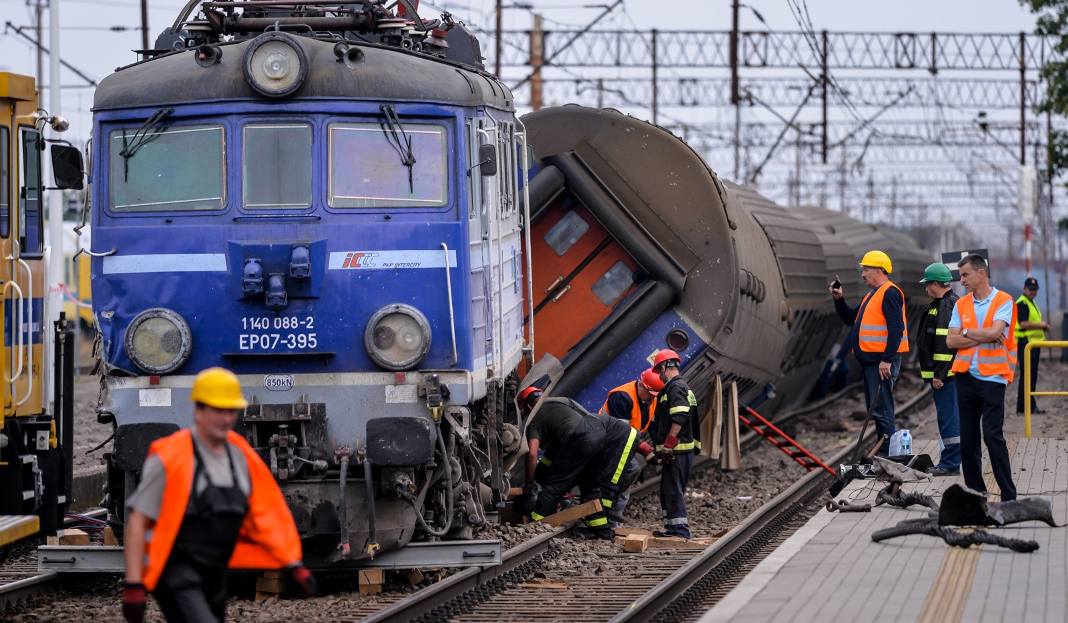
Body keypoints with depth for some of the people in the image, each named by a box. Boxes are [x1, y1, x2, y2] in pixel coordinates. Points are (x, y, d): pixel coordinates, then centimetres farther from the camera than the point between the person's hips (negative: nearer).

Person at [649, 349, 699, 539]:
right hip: (679, 451, 10)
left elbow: (679, 419, -23)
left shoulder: (676, 387, -12)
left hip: (676, 452, -10)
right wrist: (659, 448, 23)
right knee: (667, 491, 15)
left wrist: (667, 445, -21)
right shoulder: (681, 387, 21)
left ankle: (680, 529, -10)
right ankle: (673, 528, 19)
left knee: (673, 490, -9)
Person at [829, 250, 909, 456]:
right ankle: (883, 453, 19)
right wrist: (839, 300, 14)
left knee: (881, 410, -12)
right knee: (875, 409, 14)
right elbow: (851, 319, 29)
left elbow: (896, 328, -20)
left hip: (882, 362, -11)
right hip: (869, 360, 11)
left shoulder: (890, 293, -12)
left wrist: (886, 360, -25)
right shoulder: (872, 295, 20)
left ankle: (888, 454, -12)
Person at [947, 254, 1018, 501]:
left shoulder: (1003, 301, -3)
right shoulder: (961, 305, 11)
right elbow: (951, 341, 2)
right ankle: (975, 491, 14)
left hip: (993, 376, -5)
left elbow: (994, 332, -18)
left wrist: (967, 333, -4)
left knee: (993, 435, -10)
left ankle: (1009, 495, -6)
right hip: (966, 376, 5)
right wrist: (983, 337, -8)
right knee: (968, 438, 5)